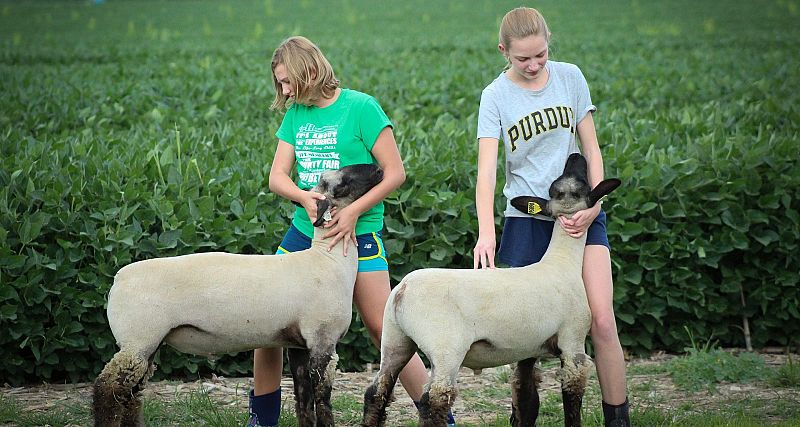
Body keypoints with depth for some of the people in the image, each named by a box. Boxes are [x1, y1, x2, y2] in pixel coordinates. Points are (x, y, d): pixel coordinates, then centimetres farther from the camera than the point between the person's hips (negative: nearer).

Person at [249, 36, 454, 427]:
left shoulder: (361, 107, -9)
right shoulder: (295, 114, 8)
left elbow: (395, 172, -11)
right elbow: (277, 176, 4)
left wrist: (354, 210, -22)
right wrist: (305, 197, -17)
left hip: (356, 234, -6)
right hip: (304, 233, 6)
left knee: (382, 328, -8)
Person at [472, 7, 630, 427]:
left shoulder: (570, 77, 3)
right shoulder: (496, 96, -2)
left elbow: (591, 149, 6)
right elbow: (486, 169, -12)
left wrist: (593, 204, -9)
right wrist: (486, 234, -25)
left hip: (580, 213, 1)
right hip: (527, 219, -1)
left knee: (602, 321, -10)